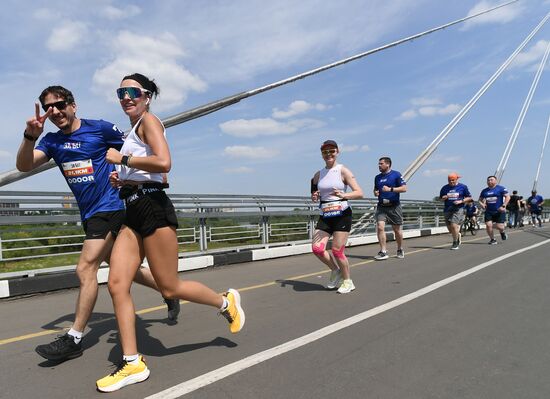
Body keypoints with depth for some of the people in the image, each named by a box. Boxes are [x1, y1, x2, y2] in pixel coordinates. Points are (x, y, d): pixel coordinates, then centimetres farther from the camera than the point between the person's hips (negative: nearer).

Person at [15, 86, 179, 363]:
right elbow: (24, 166, -5)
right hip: (90, 215, 7)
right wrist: (30, 136, -21)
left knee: (86, 269, -11)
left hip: (111, 207, -7)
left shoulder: (101, 129, -5)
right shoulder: (52, 141, 9)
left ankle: (74, 339, 0)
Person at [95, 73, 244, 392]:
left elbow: (164, 164, -22)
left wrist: (122, 159, -12)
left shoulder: (148, 120, -3)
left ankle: (226, 302, 22)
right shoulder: (135, 130, 24)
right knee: (117, 284, 0)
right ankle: (133, 363, 8)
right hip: (134, 213, 9)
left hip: (152, 208, -9)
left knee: (169, 288, -1)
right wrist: (123, 179, 15)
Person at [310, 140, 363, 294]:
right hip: (324, 217, 5)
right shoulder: (318, 175, 11)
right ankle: (336, 271, 19)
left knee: (337, 250, -5)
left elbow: (359, 193, -10)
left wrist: (343, 195, -28)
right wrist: (314, 197, -3)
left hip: (342, 215, -4)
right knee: (317, 248, -9)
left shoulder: (343, 171, -3)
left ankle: (348, 281, 20)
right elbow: (315, 195, 21)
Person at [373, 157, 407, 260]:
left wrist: (390, 189, -19)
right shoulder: (377, 177, 11)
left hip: (394, 206, -3)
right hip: (381, 207, 3)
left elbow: (404, 188, -8)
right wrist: (375, 192, 0)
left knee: (397, 229, 8)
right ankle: (383, 252, -8)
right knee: (380, 227, -14)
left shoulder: (396, 174, -3)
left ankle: (400, 250, 30)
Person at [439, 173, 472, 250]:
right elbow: (440, 198, 14)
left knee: (454, 225, -16)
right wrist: (444, 198, -9)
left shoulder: (463, 187, 2)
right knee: (450, 228, 6)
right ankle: (458, 235, 39)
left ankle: (455, 243, 1)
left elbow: (469, 197, 6)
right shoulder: (445, 188, 7)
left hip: (458, 209, -3)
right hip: (447, 209, 4)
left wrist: (461, 201, -10)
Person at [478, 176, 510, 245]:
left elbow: (507, 197, -8)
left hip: (499, 211, -3)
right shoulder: (484, 191, 10)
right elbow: (480, 199, 19)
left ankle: (502, 232, 30)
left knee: (499, 226, -7)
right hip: (489, 211, 3)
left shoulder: (501, 188, -2)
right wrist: (482, 204, -3)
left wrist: (503, 206, -18)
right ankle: (492, 239, 8)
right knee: (488, 225, -10)